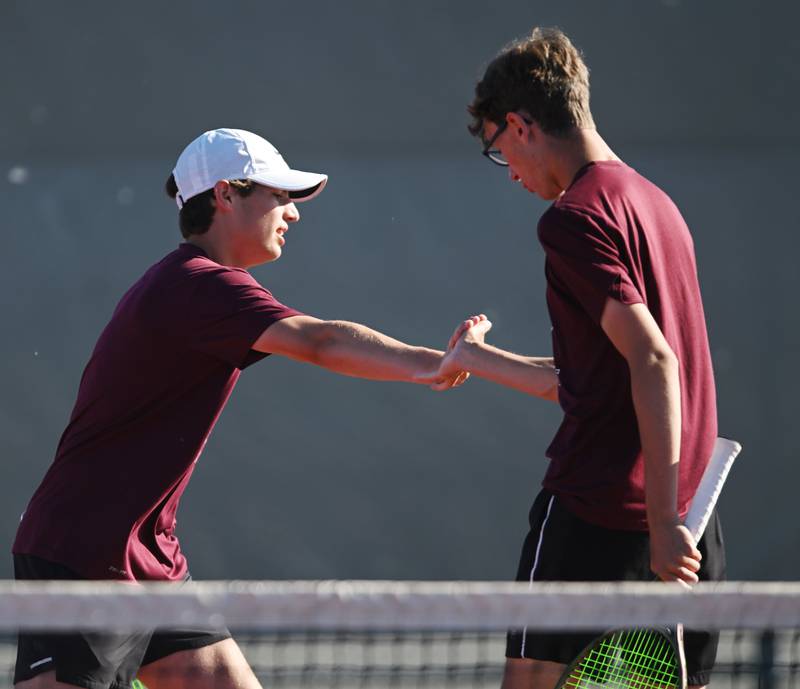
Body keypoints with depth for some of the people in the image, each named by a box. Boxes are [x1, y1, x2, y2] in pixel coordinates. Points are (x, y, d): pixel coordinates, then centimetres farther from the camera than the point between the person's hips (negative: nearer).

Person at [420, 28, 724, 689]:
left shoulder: (575, 217, -11)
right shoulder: (655, 203, 16)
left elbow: (653, 360, -21)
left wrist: (662, 523, -22)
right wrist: (479, 360, 34)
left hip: (594, 515, -8)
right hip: (692, 526, 8)